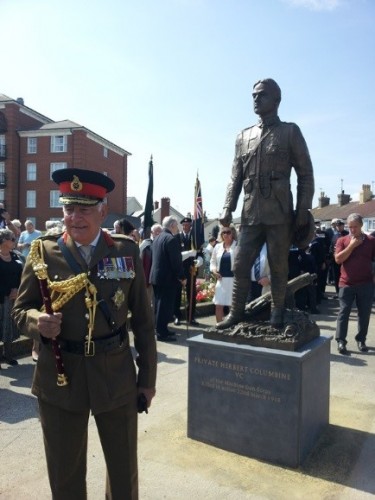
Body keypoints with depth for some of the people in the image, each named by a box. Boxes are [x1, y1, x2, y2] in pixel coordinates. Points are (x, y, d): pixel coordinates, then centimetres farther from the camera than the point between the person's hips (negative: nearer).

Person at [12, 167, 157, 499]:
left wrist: (147, 377, 3)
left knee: (124, 471, 20)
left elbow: (143, 318, 1)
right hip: (59, 376, 0)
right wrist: (38, 322, -21)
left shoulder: (127, 251, -3)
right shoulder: (43, 251, -4)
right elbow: (21, 308, 3)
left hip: (117, 375, 1)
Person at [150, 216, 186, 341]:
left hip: (156, 276, 9)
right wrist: (182, 277, -9)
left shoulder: (157, 238, 12)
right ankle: (162, 333, 4)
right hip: (168, 278, -9)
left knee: (159, 304, 16)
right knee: (166, 305, -2)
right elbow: (176, 261, -19)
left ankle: (160, 329, 25)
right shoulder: (171, 239, -16)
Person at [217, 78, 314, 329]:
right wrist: (228, 209, 2)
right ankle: (236, 312, 15)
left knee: (278, 265, 4)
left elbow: (305, 174, 2)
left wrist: (303, 211, -6)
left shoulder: (290, 132, 5)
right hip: (250, 213, 4)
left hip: (280, 213, -3)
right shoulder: (243, 136, 15)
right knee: (241, 265, 3)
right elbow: (236, 177, 13)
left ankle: (277, 312, 18)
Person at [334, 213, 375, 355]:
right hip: (346, 284, -1)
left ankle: (361, 340, 21)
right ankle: (341, 341, 2)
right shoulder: (342, 240, 2)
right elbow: (338, 259, -10)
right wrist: (352, 245, -13)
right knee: (344, 312, -1)